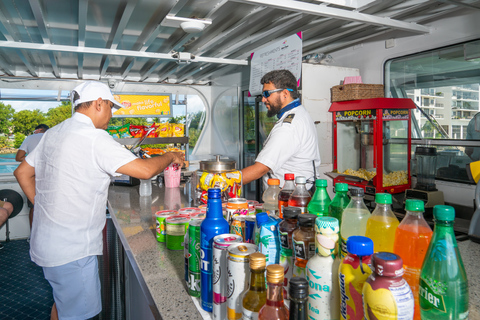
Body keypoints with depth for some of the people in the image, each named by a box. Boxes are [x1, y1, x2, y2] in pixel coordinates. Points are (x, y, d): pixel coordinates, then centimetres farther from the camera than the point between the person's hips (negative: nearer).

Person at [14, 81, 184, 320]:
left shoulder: (53, 133, 8)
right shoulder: (94, 137, -20)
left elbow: (22, 172, 16)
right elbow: (145, 170, -23)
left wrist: (45, 207, 17)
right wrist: (170, 156, -5)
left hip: (46, 242, 9)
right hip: (71, 250, -9)